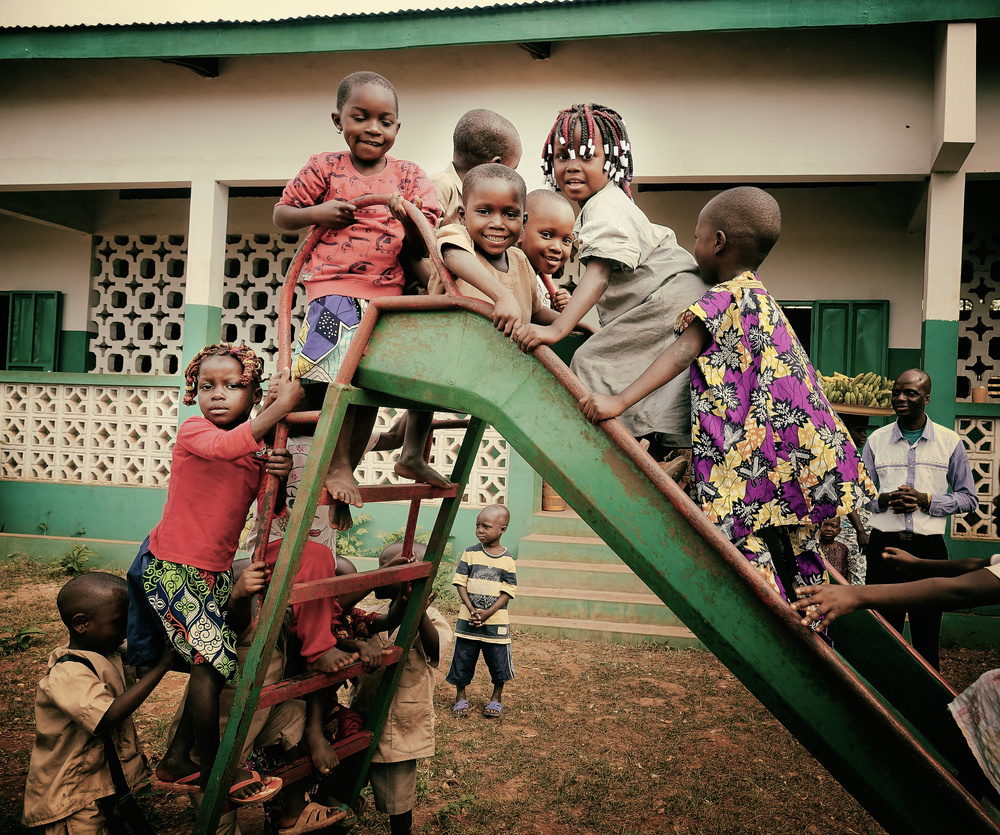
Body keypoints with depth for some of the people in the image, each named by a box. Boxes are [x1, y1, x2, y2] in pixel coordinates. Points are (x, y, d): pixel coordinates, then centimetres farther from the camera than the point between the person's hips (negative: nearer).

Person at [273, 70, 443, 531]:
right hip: (334, 288, -3)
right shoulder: (323, 168, 4)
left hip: (388, 293, 3)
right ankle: (337, 466, 1)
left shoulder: (410, 176, 9)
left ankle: (349, 468, 24)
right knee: (343, 374, -17)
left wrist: (410, 217, -15)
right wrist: (316, 213, -7)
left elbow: (425, 245, 6)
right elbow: (281, 214, 12)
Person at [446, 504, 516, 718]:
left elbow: (508, 591, -5)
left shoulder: (507, 560, -5)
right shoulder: (470, 554, -2)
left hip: (496, 622, -1)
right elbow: (460, 582, -2)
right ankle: (460, 697, 26)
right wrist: (472, 610, -14)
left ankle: (496, 698, 29)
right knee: (463, 658, 6)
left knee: (498, 660, 7)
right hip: (467, 620, 1)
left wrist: (488, 613, -16)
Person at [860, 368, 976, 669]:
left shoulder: (950, 442, 4)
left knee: (927, 635, 6)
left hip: (929, 547, -1)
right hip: (884, 544, 1)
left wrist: (926, 501, -11)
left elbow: (968, 497, 6)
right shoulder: (876, 440, 7)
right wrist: (883, 501, -10)